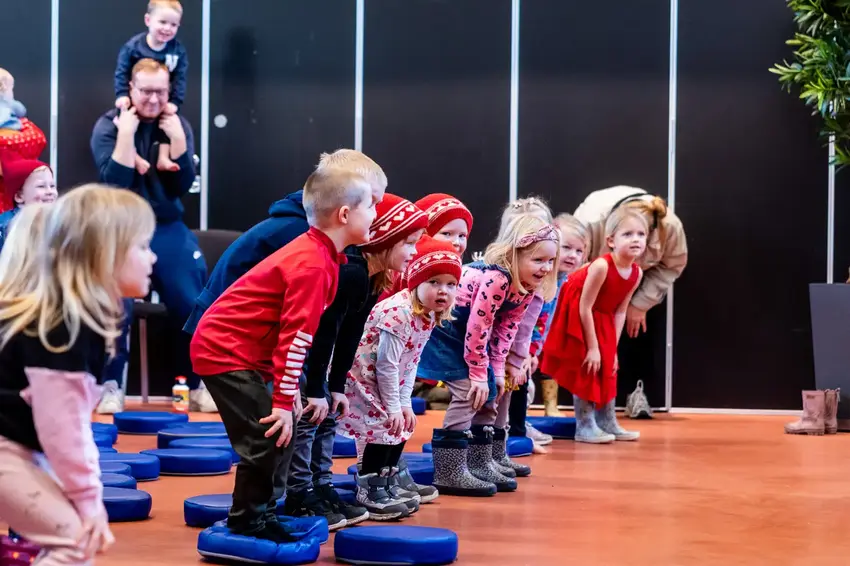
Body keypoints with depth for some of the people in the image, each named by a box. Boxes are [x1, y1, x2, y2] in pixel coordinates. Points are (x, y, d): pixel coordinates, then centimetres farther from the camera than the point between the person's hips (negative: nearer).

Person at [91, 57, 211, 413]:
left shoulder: (178, 126, 4)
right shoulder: (109, 125, -5)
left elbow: (183, 186, -5)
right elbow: (114, 183, -18)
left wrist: (176, 138, -15)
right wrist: (127, 133, -22)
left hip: (168, 229, 3)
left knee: (189, 306, -1)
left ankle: (195, 385, 13)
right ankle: (111, 386, -8)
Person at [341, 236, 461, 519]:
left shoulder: (429, 318, 0)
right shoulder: (399, 314, -30)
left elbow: (410, 364, 6)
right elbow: (386, 365, -26)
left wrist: (405, 402, 4)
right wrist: (393, 406, -19)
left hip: (384, 379, 10)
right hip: (360, 377, -10)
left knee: (401, 428, 13)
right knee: (381, 428, -11)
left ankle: (389, 484, 25)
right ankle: (370, 493, -1)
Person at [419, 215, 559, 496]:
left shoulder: (526, 287, -3)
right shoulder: (495, 278, -32)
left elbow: (506, 329, 5)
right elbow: (477, 327, -28)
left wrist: (496, 370, 3)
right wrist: (478, 373, -20)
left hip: (467, 334, 10)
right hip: (443, 330, -10)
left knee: (490, 393, 12)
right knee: (469, 393, -16)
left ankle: (481, 464, 22)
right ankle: (449, 473, -12)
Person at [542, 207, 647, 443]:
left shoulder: (637, 273, -11)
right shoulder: (601, 266, -32)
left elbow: (620, 312, -4)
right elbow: (585, 308, -27)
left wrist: (612, 349, -4)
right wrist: (592, 347, -22)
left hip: (601, 320, 7)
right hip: (577, 318, -7)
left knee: (608, 370, 11)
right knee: (585, 370, -6)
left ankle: (608, 424, 21)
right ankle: (585, 427, 2)